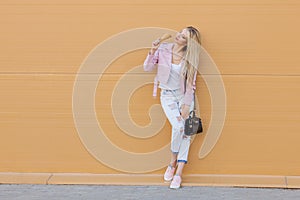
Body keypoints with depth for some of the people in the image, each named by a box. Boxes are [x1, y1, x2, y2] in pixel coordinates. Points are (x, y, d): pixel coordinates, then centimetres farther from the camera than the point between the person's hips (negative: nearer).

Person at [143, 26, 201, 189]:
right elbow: (147, 68, 0)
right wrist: (152, 52, -16)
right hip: (168, 95, -1)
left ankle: (179, 172, -6)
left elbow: (190, 84, -4)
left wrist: (186, 105, -10)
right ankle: (172, 162, 1)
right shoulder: (163, 49, -5)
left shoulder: (190, 59, -5)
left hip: (184, 95, 1)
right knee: (178, 127, -20)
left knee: (186, 130, -9)